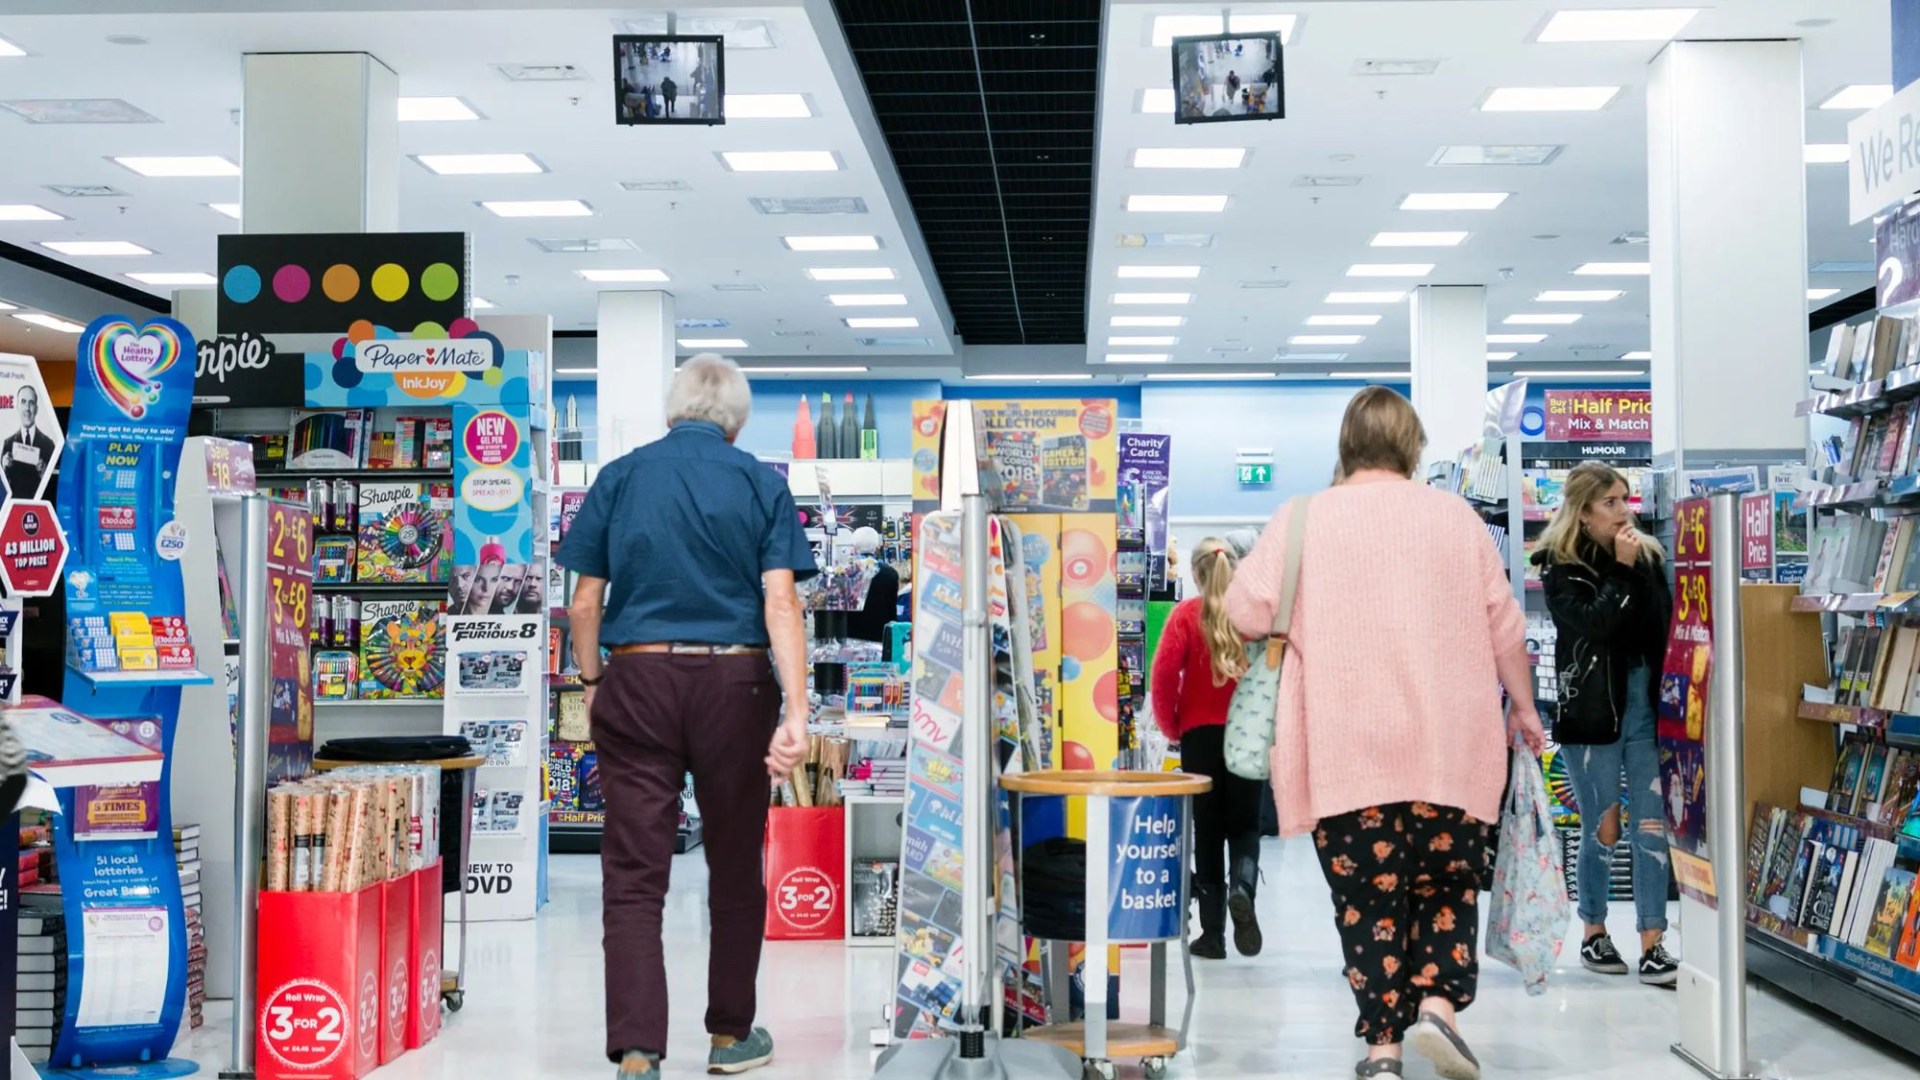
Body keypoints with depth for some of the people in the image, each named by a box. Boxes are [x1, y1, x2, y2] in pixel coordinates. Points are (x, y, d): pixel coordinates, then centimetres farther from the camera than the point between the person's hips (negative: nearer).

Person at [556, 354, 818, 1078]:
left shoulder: (620, 477, 5)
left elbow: (586, 601, 4)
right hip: (733, 685, 0)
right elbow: (780, 602, -9)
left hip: (637, 681, 0)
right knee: (735, 869, 15)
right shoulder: (761, 484, 2)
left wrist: (591, 682, 18)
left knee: (633, 878, 0)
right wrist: (797, 714, -14)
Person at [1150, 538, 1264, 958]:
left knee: (1207, 830, 8)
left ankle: (1213, 932, 9)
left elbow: (1164, 674, -11)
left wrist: (1171, 727, 3)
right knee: (1245, 825, 12)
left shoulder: (1186, 613, -4)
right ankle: (1242, 888, -18)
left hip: (1200, 734, 0)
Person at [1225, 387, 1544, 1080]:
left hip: (1343, 755, -1)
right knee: (1449, 884, 15)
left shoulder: (1302, 519, 0)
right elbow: (1505, 627, 8)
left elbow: (1245, 614, -2)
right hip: (1448, 749, 1)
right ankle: (1437, 1005, -3)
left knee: (1368, 897, 5)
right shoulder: (1455, 516, 6)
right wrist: (1523, 708, 22)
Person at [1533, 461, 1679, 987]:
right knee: (1602, 829, 4)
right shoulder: (1561, 568, -3)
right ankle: (1595, 933, 22)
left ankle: (1652, 946, -1)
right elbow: (1595, 624, -17)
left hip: (1646, 706, 3)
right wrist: (1622, 569, -15)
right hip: (1592, 710, -3)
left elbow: (1665, 624, 6)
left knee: (1654, 827, -3)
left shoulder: (1648, 555, 9)